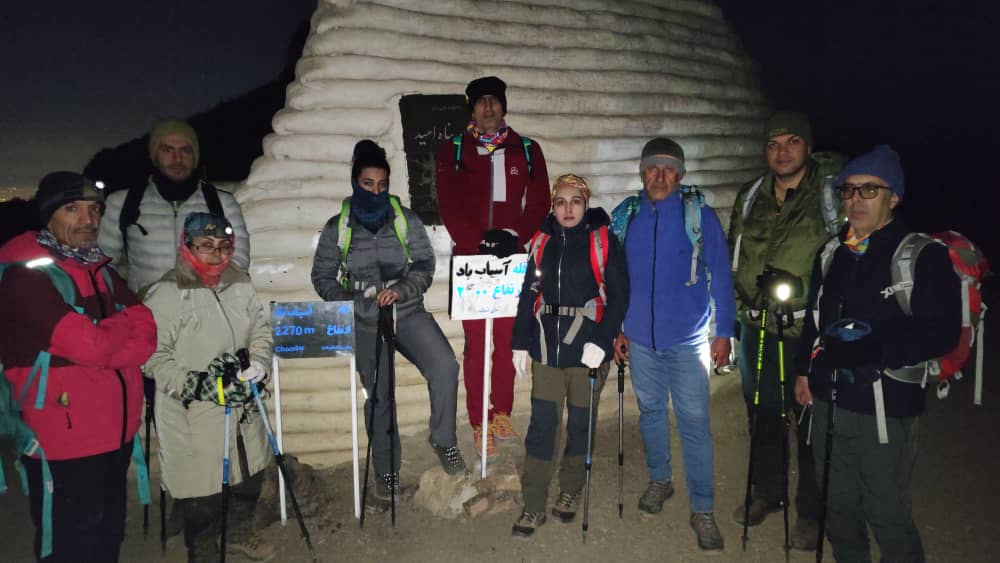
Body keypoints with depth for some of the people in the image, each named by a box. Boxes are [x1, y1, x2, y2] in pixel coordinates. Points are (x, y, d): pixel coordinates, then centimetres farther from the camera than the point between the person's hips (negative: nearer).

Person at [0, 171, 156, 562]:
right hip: (64, 442, -7)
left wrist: (97, 351, -17)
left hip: (117, 433, 7)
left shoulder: (102, 271, 10)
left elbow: (146, 338, 0)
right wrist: (125, 320, -4)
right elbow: (90, 346, -23)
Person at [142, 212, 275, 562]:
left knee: (251, 475, 22)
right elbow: (153, 356, -18)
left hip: (244, 407, 7)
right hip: (194, 416, -6)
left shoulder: (240, 284, 3)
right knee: (203, 493, 4)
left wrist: (258, 363, -7)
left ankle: (240, 535, 47)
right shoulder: (165, 294, -17)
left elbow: (260, 328, 10)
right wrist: (195, 385, -25)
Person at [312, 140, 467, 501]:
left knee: (445, 367, -23)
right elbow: (323, 275, 7)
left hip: (408, 312, 0)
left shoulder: (406, 220, 1)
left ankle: (444, 440, 0)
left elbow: (425, 265, 0)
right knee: (378, 396, 5)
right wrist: (347, 303, -11)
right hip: (365, 322, 0)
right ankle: (386, 471, 26)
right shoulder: (337, 228, 1)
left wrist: (402, 289, -18)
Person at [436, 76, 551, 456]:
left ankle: (501, 415, 17)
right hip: (471, 259, -1)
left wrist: (514, 236, -12)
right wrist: (481, 242, -12)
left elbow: (539, 203, 4)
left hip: (512, 258, 1)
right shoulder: (452, 151, 7)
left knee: (507, 340, 3)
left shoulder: (527, 151, 11)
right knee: (476, 344, 0)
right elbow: (449, 206, -2)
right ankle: (480, 425, 9)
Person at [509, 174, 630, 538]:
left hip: (587, 349, -2)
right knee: (541, 425, 2)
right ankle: (534, 507, 11)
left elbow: (618, 296, -7)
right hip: (547, 348, 2)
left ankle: (570, 493, 30)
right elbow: (529, 294, 10)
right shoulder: (542, 241, 6)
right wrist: (521, 342, 6)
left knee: (580, 423, 11)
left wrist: (602, 341, -17)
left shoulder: (602, 240, -4)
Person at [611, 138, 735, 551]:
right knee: (650, 411, 17)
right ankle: (659, 480, 38)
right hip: (640, 338, 3)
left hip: (687, 339, -3)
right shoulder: (625, 217, 2)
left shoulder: (700, 216, -6)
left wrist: (723, 332, -6)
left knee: (694, 423, 0)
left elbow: (720, 276, -4)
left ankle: (702, 509, 13)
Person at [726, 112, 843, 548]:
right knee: (762, 415, 18)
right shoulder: (750, 197, 8)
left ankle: (811, 512, 25)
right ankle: (767, 491, 38)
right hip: (756, 327, 5)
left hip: (807, 330, -4)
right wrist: (738, 308, 13)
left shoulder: (832, 193, -7)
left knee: (811, 422, 6)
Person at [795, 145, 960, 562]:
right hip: (828, 402, 6)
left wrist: (874, 351, -25)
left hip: (885, 410, -6)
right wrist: (804, 370, 15)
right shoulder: (831, 254, 10)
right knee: (838, 505, 20)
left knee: (888, 514, 4)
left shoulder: (923, 256, -11)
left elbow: (943, 331, -18)